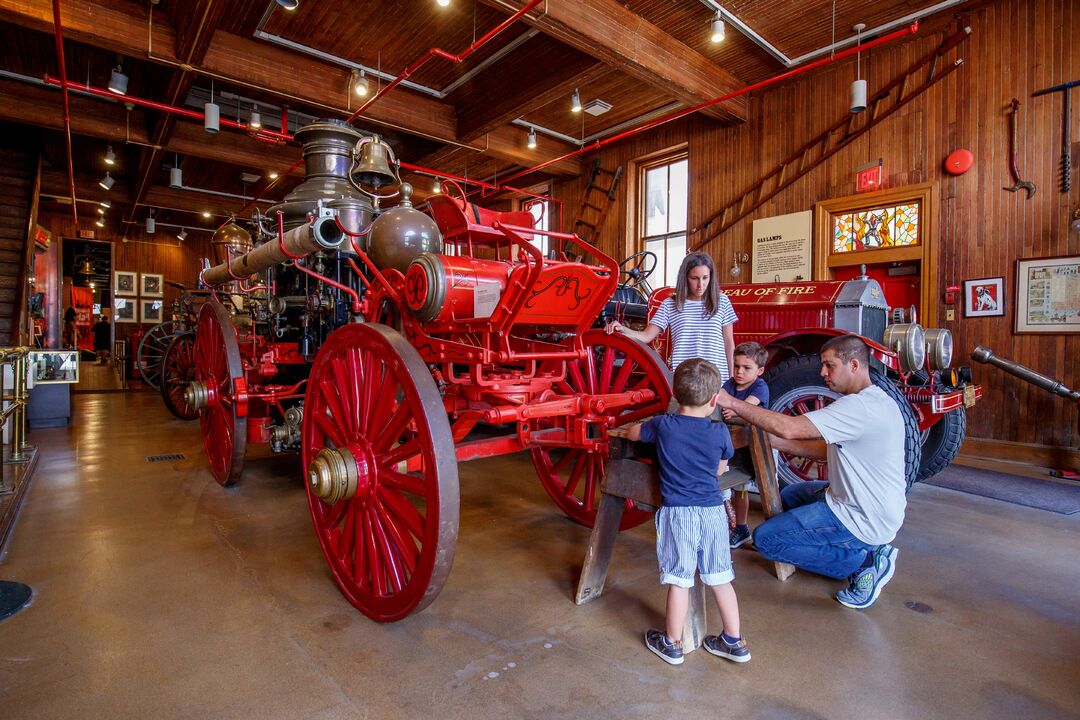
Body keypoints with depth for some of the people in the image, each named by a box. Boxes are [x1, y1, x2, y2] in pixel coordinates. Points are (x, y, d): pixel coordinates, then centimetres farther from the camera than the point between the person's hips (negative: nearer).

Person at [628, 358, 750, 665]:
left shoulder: (663, 425, -7)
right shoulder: (720, 432, -3)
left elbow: (632, 433, 11)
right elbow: (719, 469, 12)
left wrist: (648, 428, 29)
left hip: (678, 512, -2)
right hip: (713, 511, 3)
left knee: (679, 580, 8)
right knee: (720, 578, 16)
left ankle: (672, 644, 24)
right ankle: (734, 642, 32)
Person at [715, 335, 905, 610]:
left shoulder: (861, 406, -26)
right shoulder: (870, 400, 7)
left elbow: (788, 427, -33)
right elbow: (827, 450, 9)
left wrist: (733, 403, -26)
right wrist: (773, 441, 1)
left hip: (864, 519, -10)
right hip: (865, 503, 10)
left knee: (765, 538, -8)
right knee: (790, 495, 27)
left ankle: (864, 560, -2)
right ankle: (866, 548, 13)